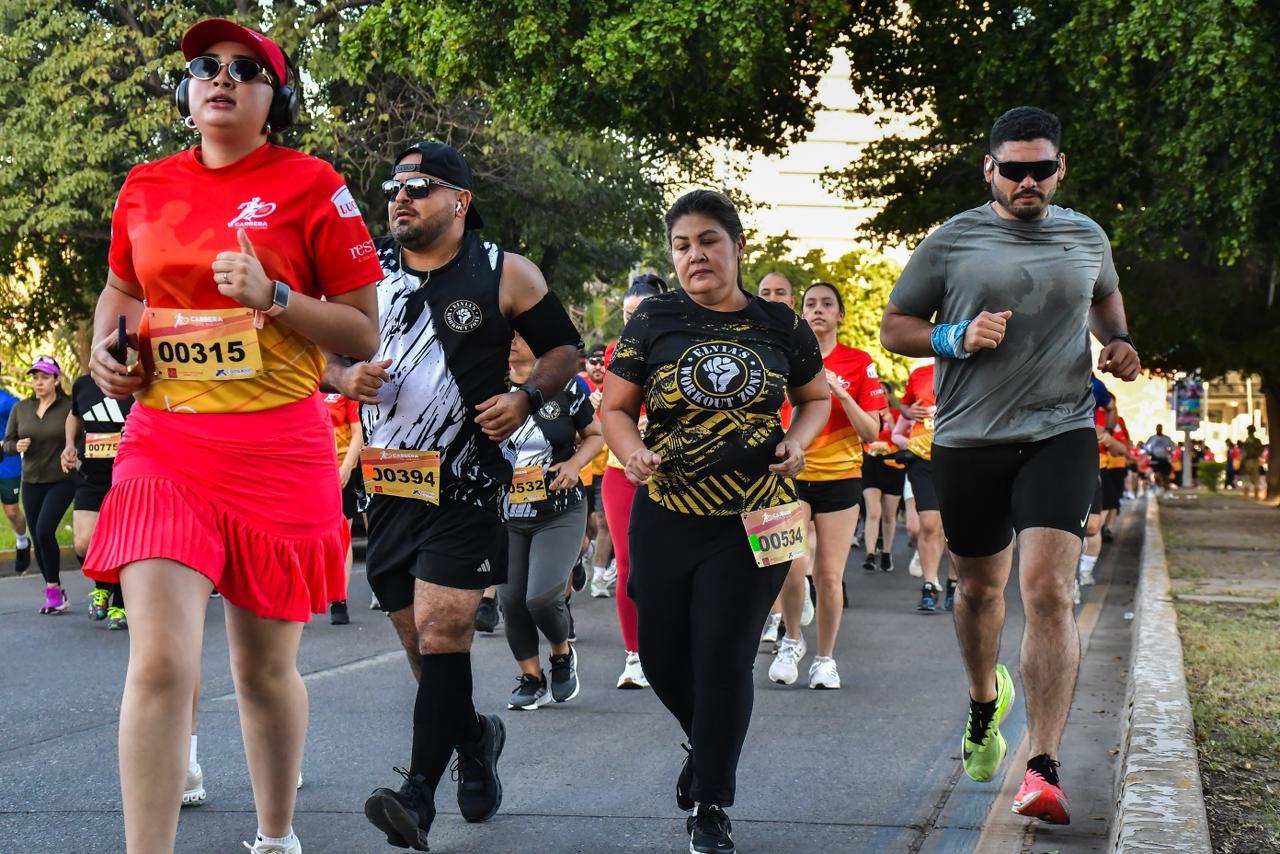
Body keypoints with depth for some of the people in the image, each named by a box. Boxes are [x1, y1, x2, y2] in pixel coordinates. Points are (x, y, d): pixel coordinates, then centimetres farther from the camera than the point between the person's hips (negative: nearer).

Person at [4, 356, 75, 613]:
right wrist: (17, 446, -12)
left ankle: (53, 589, -5)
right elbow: (7, 442, 10)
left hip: (62, 480, -5)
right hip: (31, 483, 5)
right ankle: (55, 593, 21)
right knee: (38, 537, 7)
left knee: (44, 530, -19)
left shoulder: (69, 407, -8)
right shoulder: (20, 408, 5)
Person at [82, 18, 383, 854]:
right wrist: (106, 346, 7)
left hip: (277, 453, -2)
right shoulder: (145, 187, 8)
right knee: (160, 663, -13)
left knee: (266, 668, 10)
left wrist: (272, 296, -16)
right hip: (165, 445, 2)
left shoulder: (311, 186, -2)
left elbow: (364, 333, -1)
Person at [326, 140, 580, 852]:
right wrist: (344, 376, -6)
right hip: (388, 481, 5)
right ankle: (475, 739, 38)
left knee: (441, 631, -15)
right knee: (419, 638, 12)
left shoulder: (505, 274, -1)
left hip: (465, 486, -4)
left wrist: (525, 399, -11)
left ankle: (420, 794, -17)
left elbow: (564, 349, 7)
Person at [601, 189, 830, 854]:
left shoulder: (779, 325, 2)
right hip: (666, 518, 1)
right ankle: (706, 742, 42)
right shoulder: (653, 321, 1)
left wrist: (798, 440, -4)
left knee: (724, 657, -5)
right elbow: (616, 408, 3)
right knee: (662, 654, 8)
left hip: (751, 522, -1)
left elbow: (817, 397, 16)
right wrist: (634, 452, -17)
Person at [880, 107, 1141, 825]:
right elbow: (895, 327, 4)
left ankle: (1044, 768, -16)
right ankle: (986, 698, 48)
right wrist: (958, 338, -14)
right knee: (979, 587, 16)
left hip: (1061, 434, 0)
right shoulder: (952, 241, -1)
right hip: (969, 440, 1)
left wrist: (1119, 342, 8)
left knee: (1049, 590, -16)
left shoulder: (1087, 237, 7)